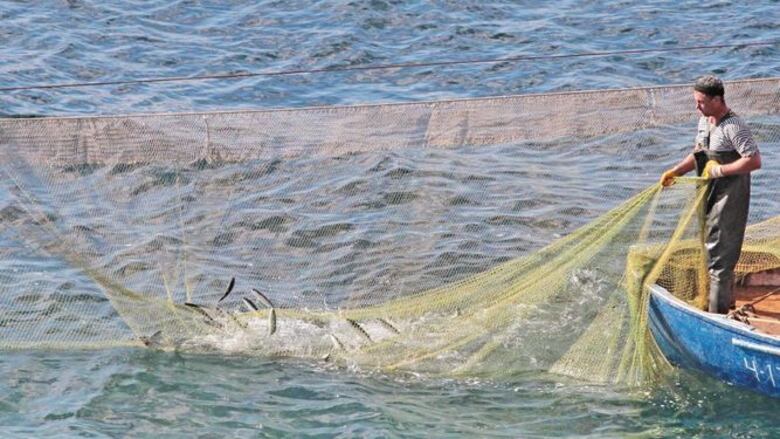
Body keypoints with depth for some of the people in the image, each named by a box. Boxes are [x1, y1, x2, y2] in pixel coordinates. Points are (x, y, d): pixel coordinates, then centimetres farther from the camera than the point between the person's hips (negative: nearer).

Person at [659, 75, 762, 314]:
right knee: (712, 247, 19)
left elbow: (754, 161, -26)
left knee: (718, 252, -7)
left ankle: (717, 312, -1)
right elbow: (698, 155, 20)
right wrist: (675, 171, 7)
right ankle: (726, 301, 34)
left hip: (729, 197, -10)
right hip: (711, 195, 10)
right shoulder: (704, 121, 8)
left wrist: (719, 170, -23)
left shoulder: (733, 127, -21)